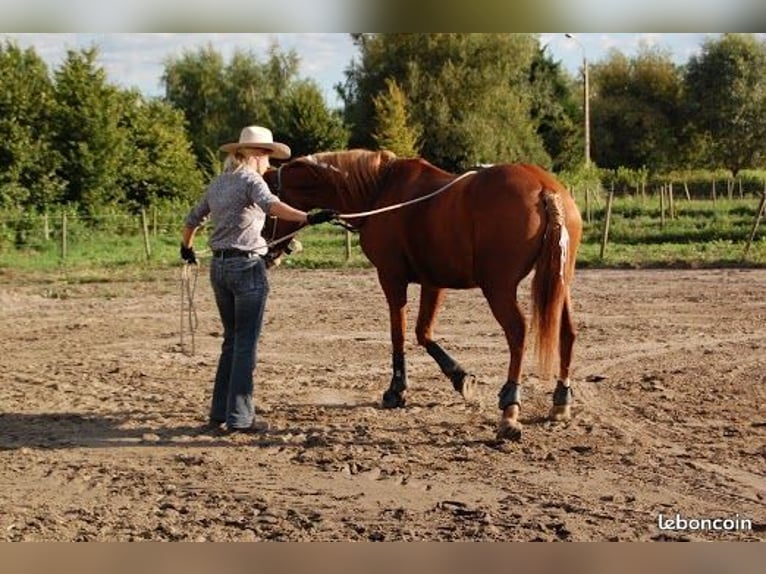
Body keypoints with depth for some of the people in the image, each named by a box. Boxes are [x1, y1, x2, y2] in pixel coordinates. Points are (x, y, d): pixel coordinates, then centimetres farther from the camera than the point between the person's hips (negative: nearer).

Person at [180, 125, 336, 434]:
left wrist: (186, 248, 44)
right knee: (246, 343, -1)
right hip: (247, 267, -7)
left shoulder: (217, 183, 14)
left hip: (219, 266, 8)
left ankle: (220, 412, 21)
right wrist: (308, 217, -43)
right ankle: (239, 417, 0)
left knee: (232, 340, 17)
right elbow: (272, 205, -30)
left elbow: (192, 219, 26)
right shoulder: (251, 180, -8)